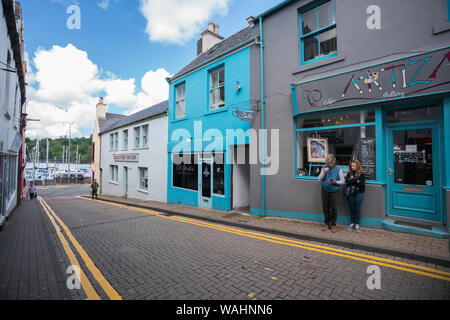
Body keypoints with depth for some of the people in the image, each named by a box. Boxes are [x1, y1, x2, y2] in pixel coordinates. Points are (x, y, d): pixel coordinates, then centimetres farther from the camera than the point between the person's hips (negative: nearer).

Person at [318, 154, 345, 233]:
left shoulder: (338, 169, -1)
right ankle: (327, 223, 23)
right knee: (326, 208, 8)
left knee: (334, 209, 1)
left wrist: (336, 182, -16)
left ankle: (333, 225, 15)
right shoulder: (324, 168, 5)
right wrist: (324, 172, -12)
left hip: (334, 192, -2)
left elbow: (343, 181, 3)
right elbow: (319, 180, 3)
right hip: (325, 191, 2)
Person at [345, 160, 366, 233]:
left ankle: (357, 224, 10)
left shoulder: (362, 174, 0)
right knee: (351, 208, 8)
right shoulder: (349, 173, 9)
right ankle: (352, 223, 20)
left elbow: (361, 184, -8)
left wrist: (351, 181, -11)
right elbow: (347, 182, 0)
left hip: (359, 193, -3)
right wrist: (356, 181, -11)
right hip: (350, 193, 3)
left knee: (357, 209, 0)